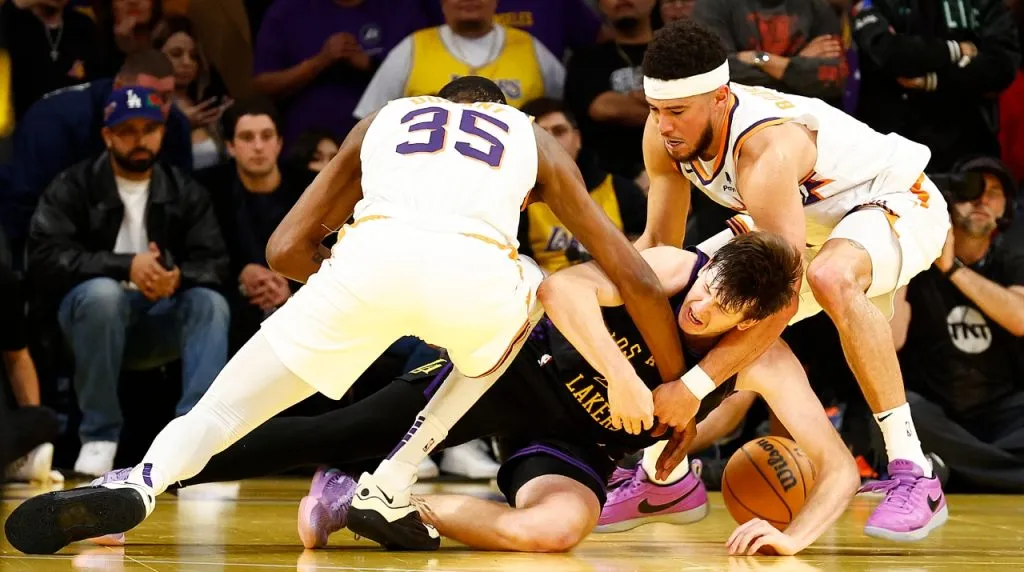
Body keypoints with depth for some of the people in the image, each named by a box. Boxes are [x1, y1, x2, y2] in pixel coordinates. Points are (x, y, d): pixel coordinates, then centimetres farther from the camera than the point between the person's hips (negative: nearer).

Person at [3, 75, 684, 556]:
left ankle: (141, 484, -19)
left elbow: (285, 250, 31)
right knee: (530, 296, 36)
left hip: (371, 256, 0)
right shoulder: (534, 138, 36)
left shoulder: (384, 120, 38)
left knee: (223, 409, 15)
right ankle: (389, 491, 23)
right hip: (475, 271, 0)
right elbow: (635, 274, 31)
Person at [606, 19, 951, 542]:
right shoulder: (664, 134, -17)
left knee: (830, 277, -40)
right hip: (806, 219, 8)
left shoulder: (768, 146, -40)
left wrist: (695, 387, -42)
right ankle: (664, 476, 17)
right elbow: (659, 243, -3)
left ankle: (914, 476, -35)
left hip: (896, 204, -8)